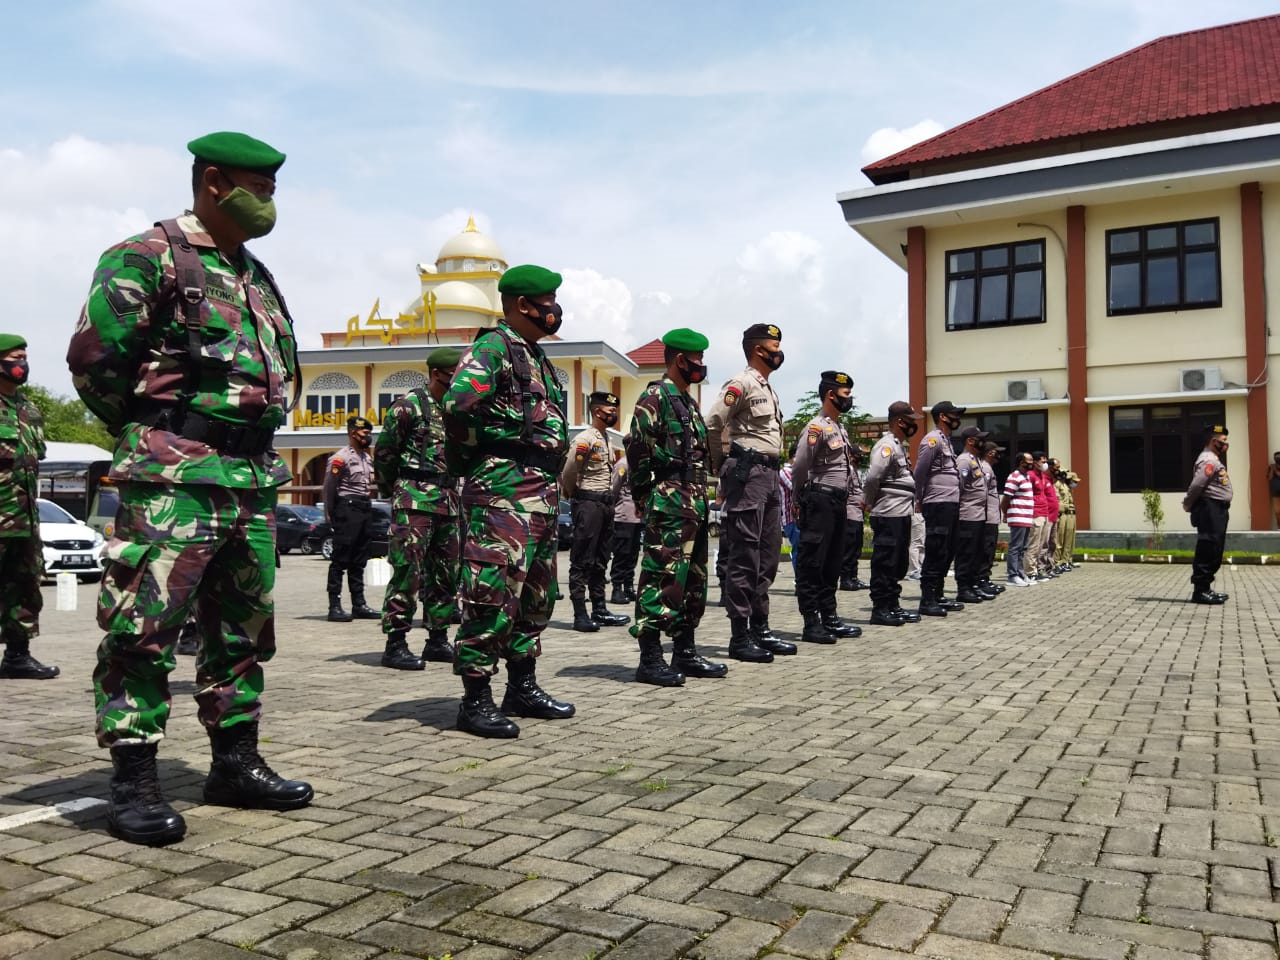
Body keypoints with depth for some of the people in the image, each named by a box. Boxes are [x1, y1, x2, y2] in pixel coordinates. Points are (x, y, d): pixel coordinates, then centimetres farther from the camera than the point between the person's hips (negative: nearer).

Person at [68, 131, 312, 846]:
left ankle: (236, 763, 22)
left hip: (254, 476, 8)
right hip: (175, 478, -8)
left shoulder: (257, 276, 19)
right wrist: (149, 438, 0)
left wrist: (252, 442, 14)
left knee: (243, 627, 11)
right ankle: (134, 781, 4)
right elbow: (94, 358, -10)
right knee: (146, 626, -6)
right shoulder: (149, 257, -5)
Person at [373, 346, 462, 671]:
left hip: (449, 500, 8)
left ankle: (438, 640, 19)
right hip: (415, 500, -8)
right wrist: (390, 491, 5)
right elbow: (384, 452, -4)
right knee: (408, 571, -9)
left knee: (447, 573, 10)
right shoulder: (409, 405, -6)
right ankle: (395, 644, -3)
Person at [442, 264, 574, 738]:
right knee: (493, 594, -9)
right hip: (503, 489, -10)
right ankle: (475, 701, -2)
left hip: (542, 490, 10)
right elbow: (458, 408, -22)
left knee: (535, 594, 14)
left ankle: (522, 686, 25)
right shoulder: (493, 347, -8)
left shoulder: (536, 357, 21)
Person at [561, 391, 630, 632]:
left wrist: (609, 499, 12)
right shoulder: (585, 439, -12)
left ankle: (599, 610, 20)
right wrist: (571, 494, 0)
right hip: (588, 504, -9)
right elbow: (568, 472, -14)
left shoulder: (608, 439, 15)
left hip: (606, 504, 9)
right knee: (582, 561, -5)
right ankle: (580, 615, -4)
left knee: (600, 561, 13)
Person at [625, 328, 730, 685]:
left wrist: (700, 497, 19)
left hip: (695, 504, 10)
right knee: (662, 577, -10)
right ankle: (650, 659, -6)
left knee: (693, 579, 12)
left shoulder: (689, 402, 22)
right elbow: (636, 448, -15)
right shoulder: (655, 396, -7)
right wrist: (645, 495, -13)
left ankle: (685, 652, 19)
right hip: (668, 505, -10)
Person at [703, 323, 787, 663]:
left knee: (768, 554, 11)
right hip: (748, 473, -10)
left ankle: (759, 628, 20)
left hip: (769, 473, 10)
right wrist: (722, 469, -8)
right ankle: (739, 637, -4)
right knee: (744, 555, -8)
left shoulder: (769, 389, 21)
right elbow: (710, 426, -16)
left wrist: (774, 469, 13)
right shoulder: (741, 384, -8)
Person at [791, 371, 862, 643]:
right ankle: (811, 624, -2)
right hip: (820, 502, -9)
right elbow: (799, 468, -15)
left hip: (838, 501, 9)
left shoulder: (839, 428, 17)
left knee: (832, 563, 14)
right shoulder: (817, 427, -12)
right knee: (812, 563, -5)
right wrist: (803, 497, -3)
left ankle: (830, 618, 22)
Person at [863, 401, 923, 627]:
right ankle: (880, 608, 2)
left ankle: (892, 605, 22)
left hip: (902, 515, 10)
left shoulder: (899, 446, 19)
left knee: (898, 564, 14)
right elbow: (872, 478, -21)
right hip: (889, 516, -10)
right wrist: (870, 502, -8)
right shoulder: (886, 445, -13)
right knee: (885, 563, -4)